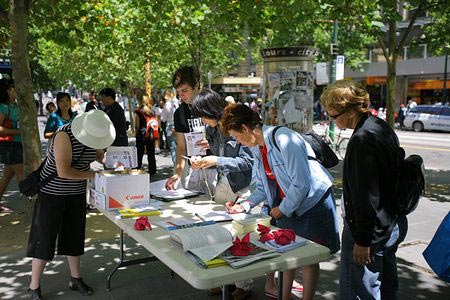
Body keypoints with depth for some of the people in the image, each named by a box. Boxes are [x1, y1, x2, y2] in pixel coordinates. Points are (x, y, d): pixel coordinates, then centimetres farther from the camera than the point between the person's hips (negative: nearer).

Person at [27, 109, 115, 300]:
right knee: (44, 239, 1)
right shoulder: (64, 135, -26)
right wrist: (92, 175, -25)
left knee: (74, 236, 14)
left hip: (77, 193, 6)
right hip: (52, 192, -6)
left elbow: (100, 156, 14)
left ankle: (75, 279, 28)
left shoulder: (95, 135, -5)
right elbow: (64, 172, -32)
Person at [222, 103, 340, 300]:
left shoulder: (283, 140, -25)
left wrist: (283, 208, -13)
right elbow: (264, 187, 10)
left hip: (313, 201, -7)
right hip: (288, 203, 8)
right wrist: (245, 205, -1)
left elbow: (301, 183, -24)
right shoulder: (257, 147, 2)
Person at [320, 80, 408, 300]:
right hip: (393, 226, 10)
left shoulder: (362, 140, -25)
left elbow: (366, 196, -26)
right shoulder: (383, 128, 6)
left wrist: (362, 241, -19)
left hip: (370, 232, -10)